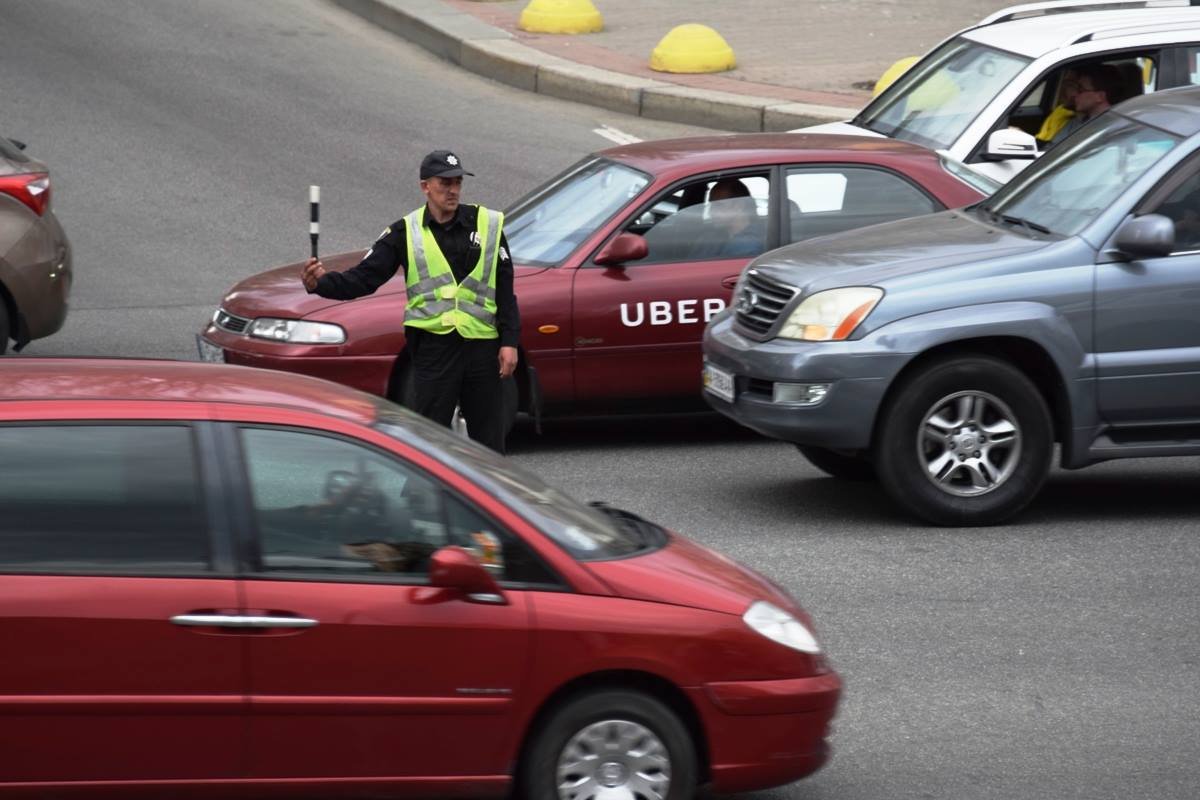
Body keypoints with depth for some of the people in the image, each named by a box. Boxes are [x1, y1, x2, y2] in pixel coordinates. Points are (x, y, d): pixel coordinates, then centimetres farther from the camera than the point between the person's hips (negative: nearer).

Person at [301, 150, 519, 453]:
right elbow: (364, 278, -3)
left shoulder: (488, 224, 5)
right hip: (433, 345, -1)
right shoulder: (406, 232, 3)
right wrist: (323, 283, -21)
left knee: (489, 435, 8)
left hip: (482, 345, 1)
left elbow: (505, 290, 5)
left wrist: (509, 342, -2)